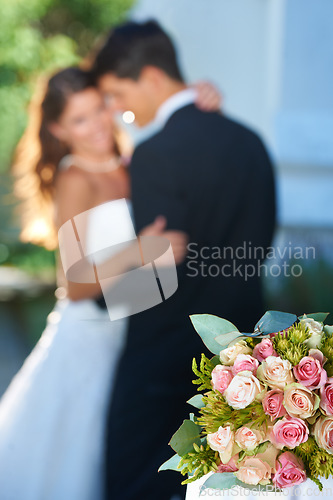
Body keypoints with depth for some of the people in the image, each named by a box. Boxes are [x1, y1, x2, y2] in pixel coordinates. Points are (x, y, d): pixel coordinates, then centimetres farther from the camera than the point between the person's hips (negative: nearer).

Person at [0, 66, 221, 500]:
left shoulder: (128, 169, 6)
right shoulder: (74, 181, -11)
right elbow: (75, 286, -17)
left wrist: (202, 107, -11)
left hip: (129, 333, 6)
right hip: (88, 338, -6)